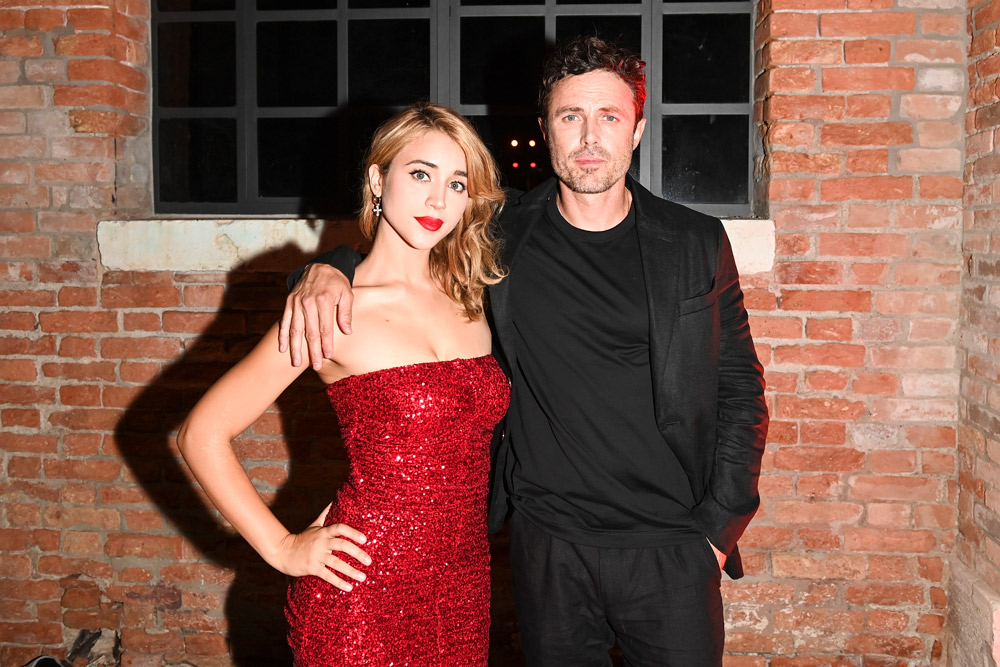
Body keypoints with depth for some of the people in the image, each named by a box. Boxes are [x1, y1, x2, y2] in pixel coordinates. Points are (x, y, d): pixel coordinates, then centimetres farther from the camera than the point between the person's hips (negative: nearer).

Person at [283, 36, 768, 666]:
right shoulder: (502, 237, -2)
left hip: (672, 551, 0)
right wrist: (327, 269, -13)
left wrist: (719, 528, -2)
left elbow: (740, 389, 3)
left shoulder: (696, 244, -1)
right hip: (549, 548, 1)